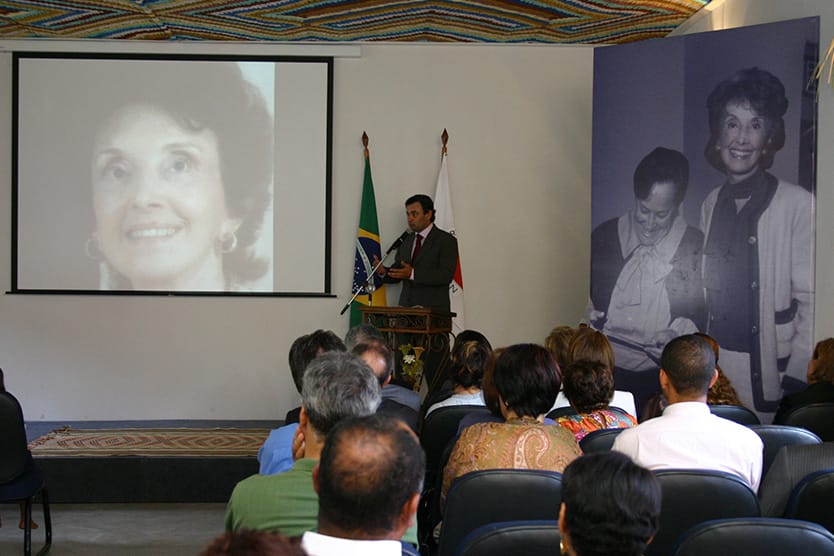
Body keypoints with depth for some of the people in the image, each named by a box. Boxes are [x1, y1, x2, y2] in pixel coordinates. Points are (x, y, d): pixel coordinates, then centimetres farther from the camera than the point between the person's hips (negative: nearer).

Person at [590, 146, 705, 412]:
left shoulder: (698, 248, 4)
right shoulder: (604, 236, 9)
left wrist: (682, 331, -10)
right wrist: (585, 313, -1)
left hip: (660, 376, -1)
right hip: (601, 368, 1)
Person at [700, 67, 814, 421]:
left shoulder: (797, 204, -11)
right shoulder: (711, 204, 7)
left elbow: (810, 300, -11)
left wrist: (797, 379, -16)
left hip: (769, 369, -5)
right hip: (718, 365, 5)